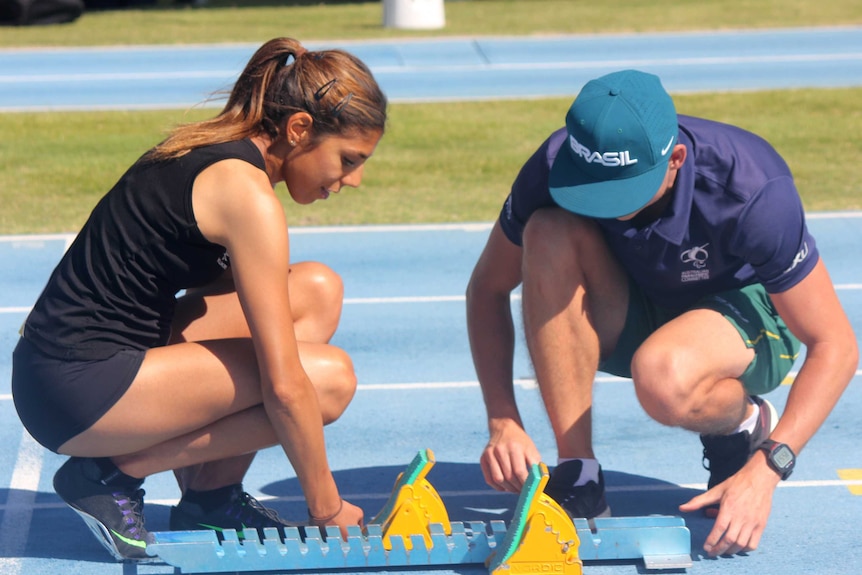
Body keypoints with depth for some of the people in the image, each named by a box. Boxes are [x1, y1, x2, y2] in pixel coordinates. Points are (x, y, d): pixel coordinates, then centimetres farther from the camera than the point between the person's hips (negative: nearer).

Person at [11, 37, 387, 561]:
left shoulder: (212, 149, 10)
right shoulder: (246, 191, -18)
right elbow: (284, 387, -19)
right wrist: (327, 508, -9)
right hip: (75, 388, -10)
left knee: (318, 292, 8)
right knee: (330, 378, -16)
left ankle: (213, 496, 9)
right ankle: (112, 475, -5)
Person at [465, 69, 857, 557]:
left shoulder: (753, 192, -33)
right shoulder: (555, 170, -24)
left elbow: (834, 346, -27)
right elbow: (488, 288, -9)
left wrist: (765, 471, -37)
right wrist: (503, 423, -22)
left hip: (747, 315, -4)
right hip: (630, 319, 4)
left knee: (662, 378, -40)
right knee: (550, 234, -28)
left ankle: (744, 424, -2)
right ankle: (577, 477, -21)